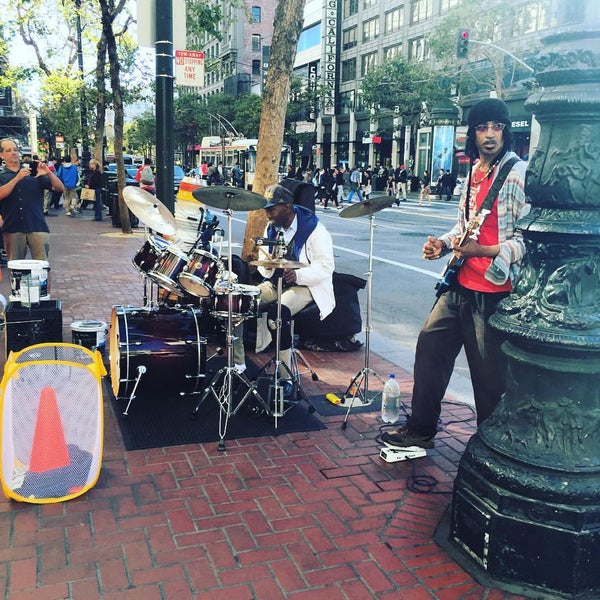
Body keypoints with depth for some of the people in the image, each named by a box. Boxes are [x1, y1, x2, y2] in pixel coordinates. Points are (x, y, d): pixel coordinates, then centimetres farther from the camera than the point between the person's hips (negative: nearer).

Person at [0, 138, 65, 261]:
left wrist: (49, 174, -12)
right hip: (12, 228, 0)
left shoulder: (34, 173, 11)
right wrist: (17, 178, -18)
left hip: (37, 227, 0)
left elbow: (60, 188, 5)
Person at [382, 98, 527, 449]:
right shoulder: (474, 172, 14)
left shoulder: (518, 174, -12)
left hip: (493, 291, -8)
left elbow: (528, 237, -17)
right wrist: (443, 244, 8)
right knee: (430, 347, 14)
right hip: (461, 285, 9)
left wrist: (481, 250, -24)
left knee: (489, 374, 1)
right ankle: (421, 430, 29)